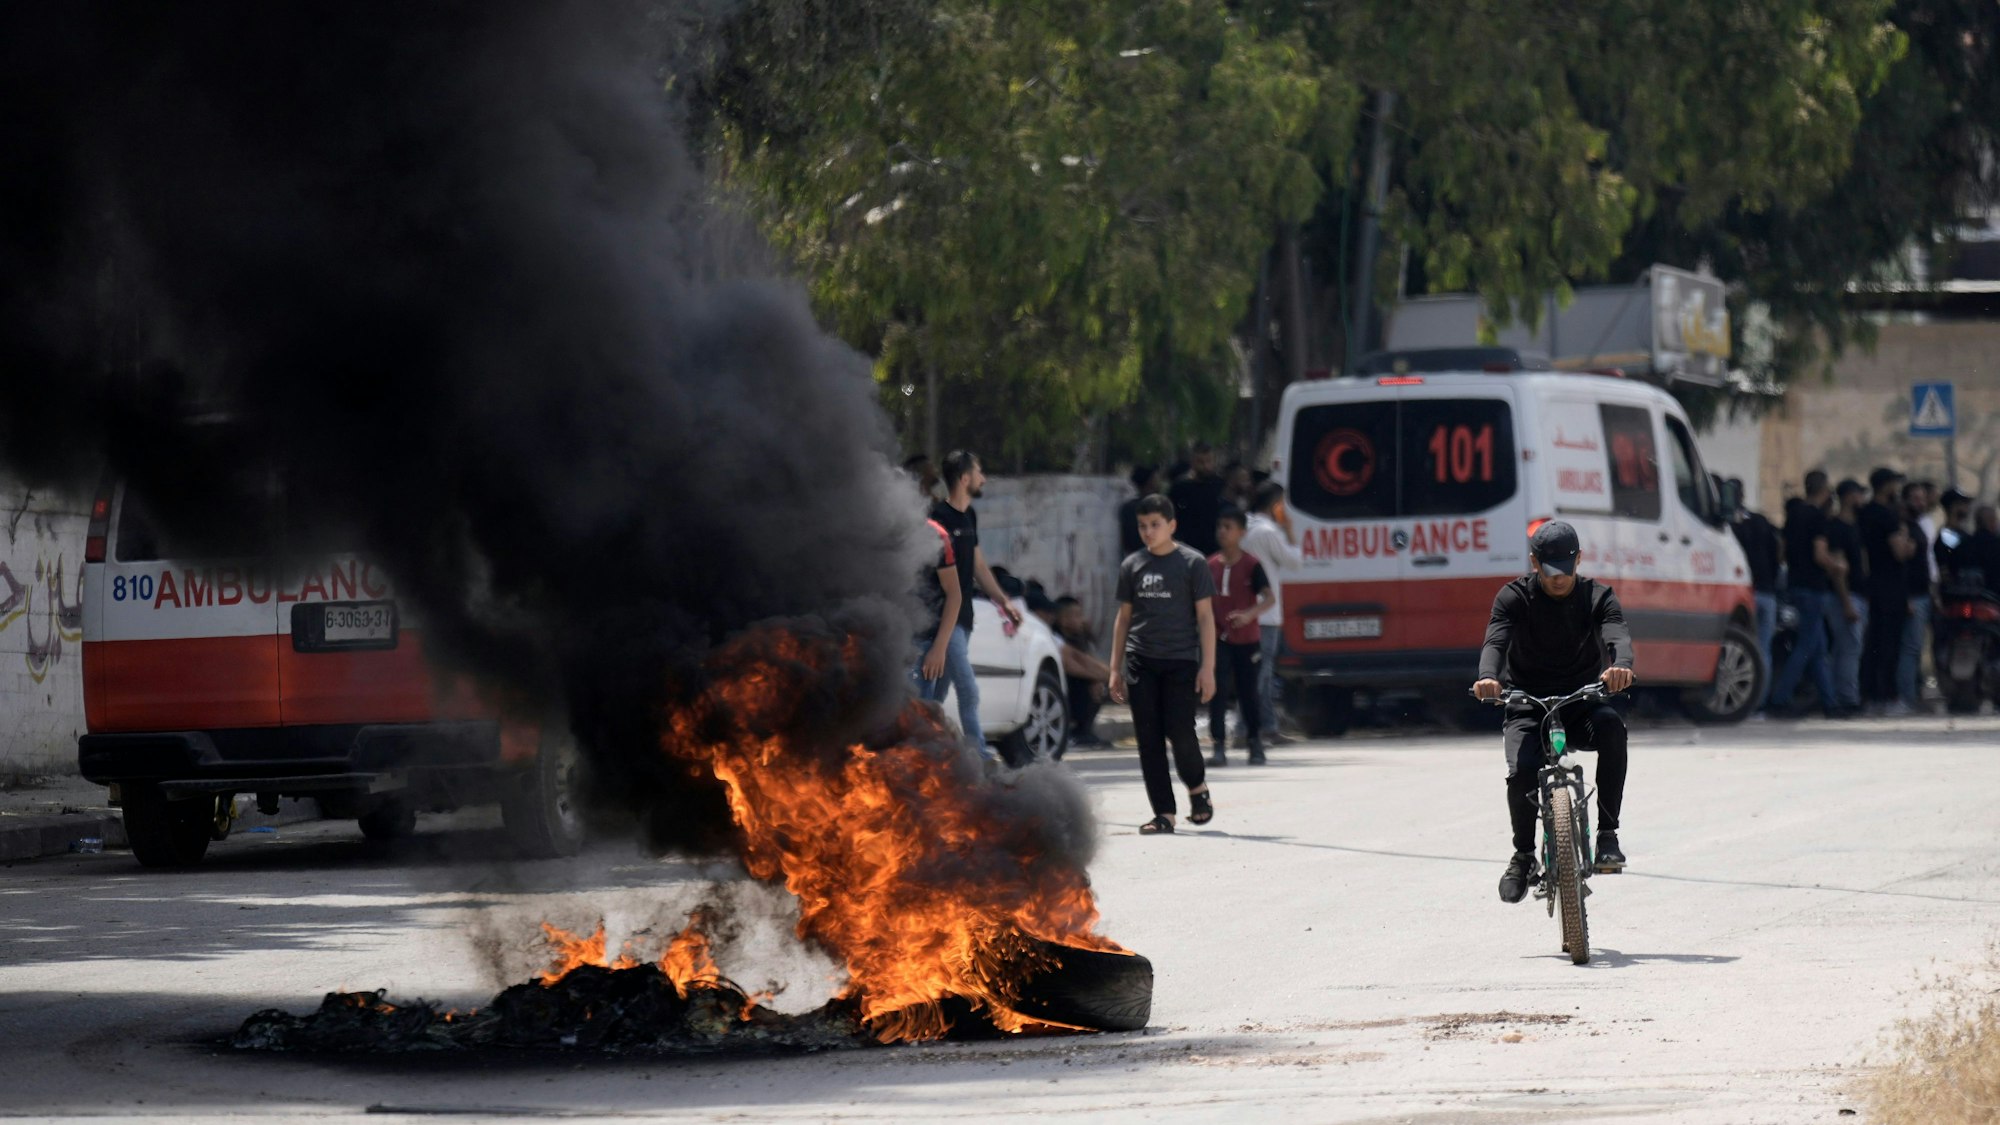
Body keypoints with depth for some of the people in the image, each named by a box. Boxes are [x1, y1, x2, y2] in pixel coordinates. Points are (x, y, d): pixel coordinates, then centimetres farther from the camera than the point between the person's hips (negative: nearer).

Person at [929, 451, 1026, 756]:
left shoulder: (969, 516, 14)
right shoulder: (939, 517, -15)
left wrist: (1003, 602, 20)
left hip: (962, 618, 9)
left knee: (938, 693, 13)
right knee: (968, 690, -12)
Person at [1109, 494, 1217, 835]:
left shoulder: (1192, 563, -1)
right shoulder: (1132, 565, 9)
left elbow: (1205, 616, -1)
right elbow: (1124, 617, 14)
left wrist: (1207, 667, -8)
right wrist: (1115, 669, 11)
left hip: (1181, 661, -3)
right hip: (1140, 663, 3)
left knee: (1180, 731, -9)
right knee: (1149, 738, -1)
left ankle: (1197, 787, 20)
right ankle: (1163, 813, 4)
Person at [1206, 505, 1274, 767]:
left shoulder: (1250, 564, -6)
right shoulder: (1211, 565, 5)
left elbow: (1269, 597, -14)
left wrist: (1250, 614, -30)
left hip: (1246, 639, -3)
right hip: (1219, 638, 3)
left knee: (1247, 693, 5)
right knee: (1218, 692, -8)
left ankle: (1256, 745, 19)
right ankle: (1219, 747, -9)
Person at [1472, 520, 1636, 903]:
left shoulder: (1596, 596, -2)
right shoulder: (1514, 597, -4)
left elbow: (1617, 635, -22)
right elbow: (1496, 640, -21)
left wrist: (1621, 666, -48)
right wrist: (1488, 677, -45)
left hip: (1582, 702, 1)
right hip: (1528, 705, -1)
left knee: (1611, 727, -35)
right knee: (1521, 773, -28)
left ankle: (1607, 835, -27)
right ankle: (1523, 856, 0)